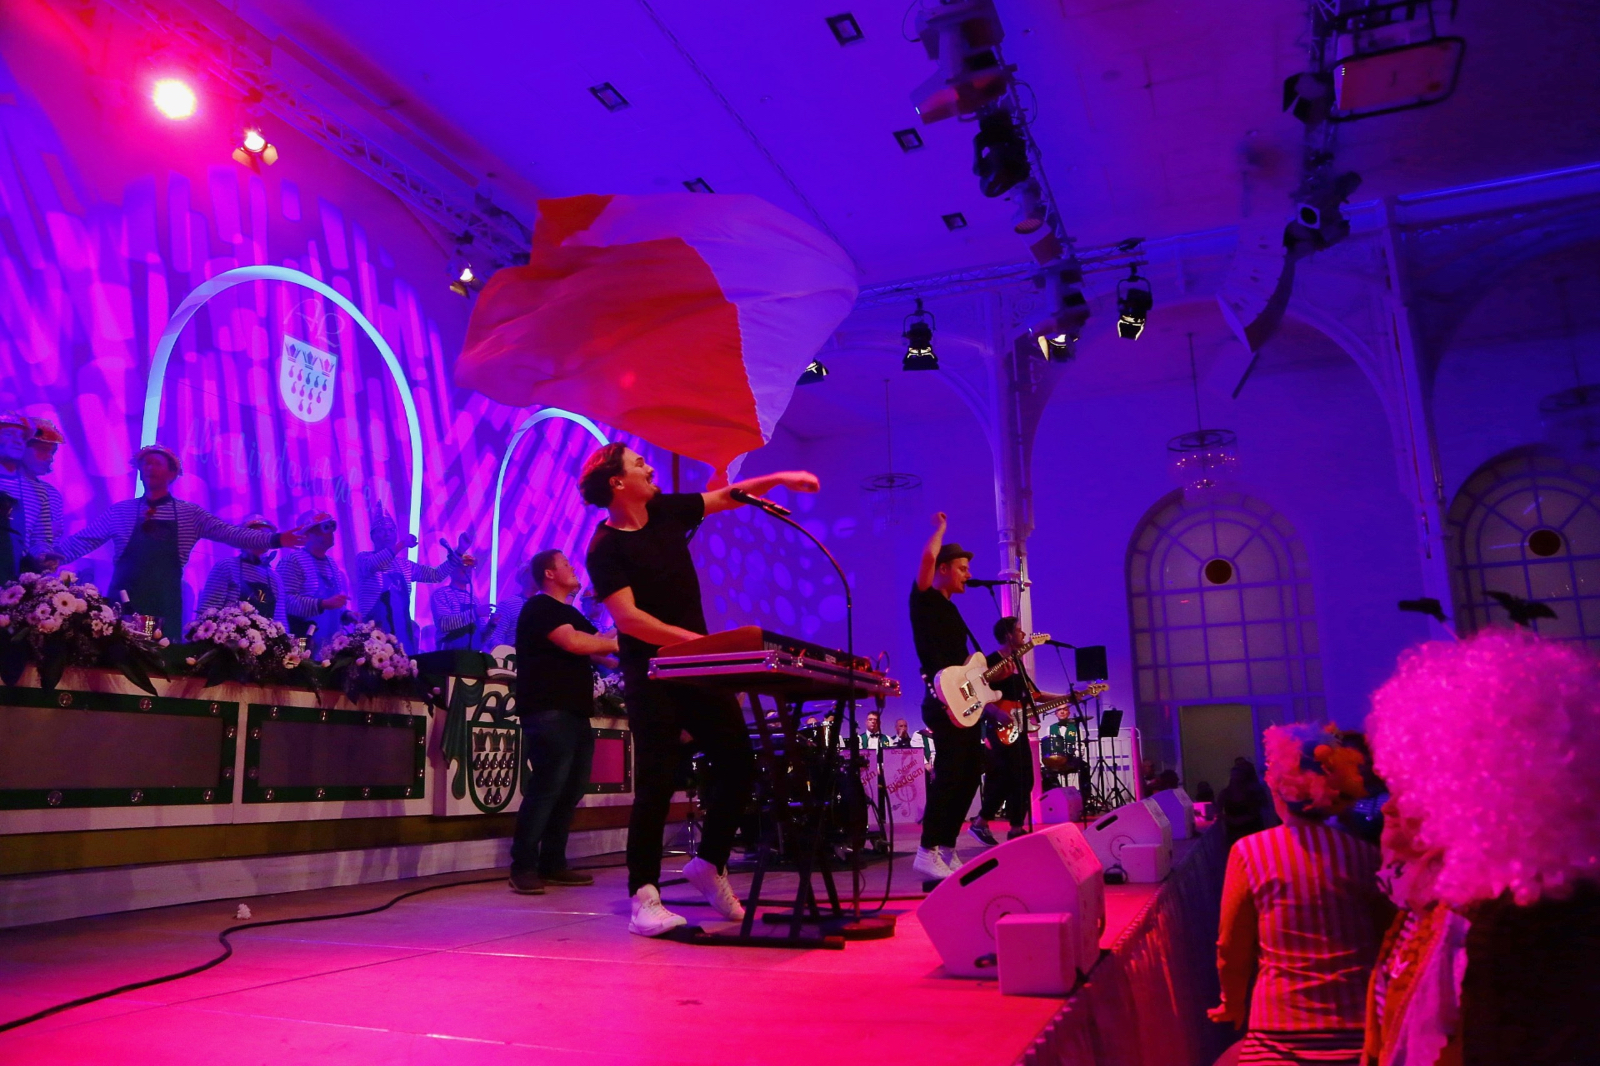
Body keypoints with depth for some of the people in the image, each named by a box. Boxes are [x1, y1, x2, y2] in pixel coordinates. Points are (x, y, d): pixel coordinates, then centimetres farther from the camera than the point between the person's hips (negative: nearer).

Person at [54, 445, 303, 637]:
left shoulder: (190, 514, 7)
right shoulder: (120, 511, 9)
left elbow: (230, 534, -2)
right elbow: (84, 540, 9)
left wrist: (274, 540, -14)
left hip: (164, 607, 0)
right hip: (123, 602, 1)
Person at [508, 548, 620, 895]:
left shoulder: (570, 613, 24)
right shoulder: (539, 607, -5)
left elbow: (596, 648, 19)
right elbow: (574, 643, -19)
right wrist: (613, 644, -7)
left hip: (575, 711, 10)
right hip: (548, 712, -10)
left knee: (571, 790, 8)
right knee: (547, 788, -13)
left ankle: (553, 864, 13)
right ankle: (523, 868, -8)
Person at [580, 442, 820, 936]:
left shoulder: (666, 511, 7)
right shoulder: (605, 549, -12)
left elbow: (726, 497, 17)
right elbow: (628, 618, -22)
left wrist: (779, 478, 3)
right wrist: (693, 639, -30)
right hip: (652, 676, -7)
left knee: (738, 763, 6)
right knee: (656, 782, -6)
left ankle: (710, 862, 23)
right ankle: (644, 895, 4)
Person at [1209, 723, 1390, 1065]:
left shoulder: (1249, 853, -10)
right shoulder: (1366, 855, -7)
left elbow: (1232, 951, -3)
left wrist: (1233, 1006, 17)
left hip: (1281, 1036, -2)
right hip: (1359, 1028, 2)